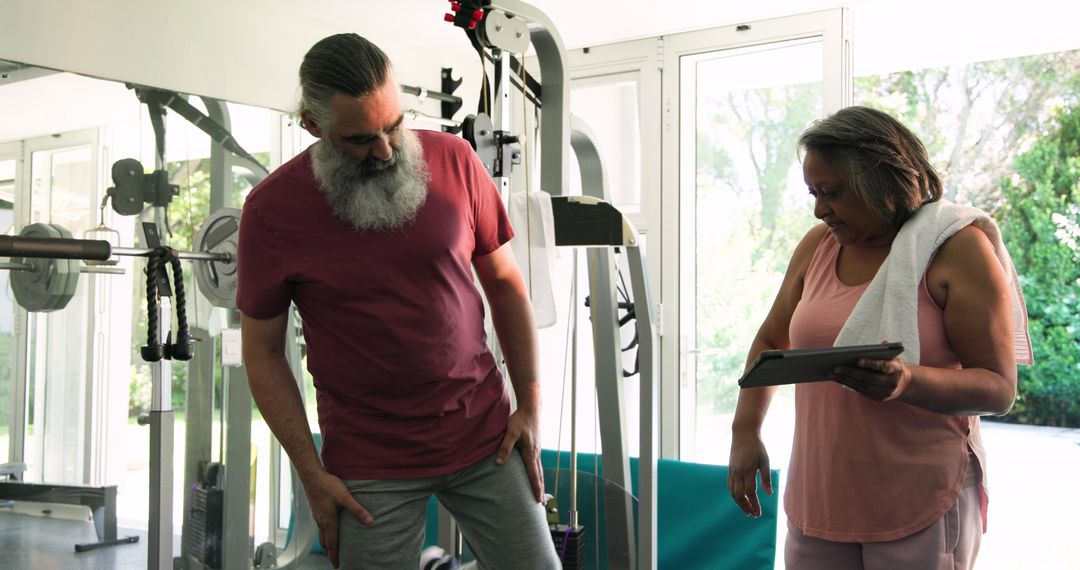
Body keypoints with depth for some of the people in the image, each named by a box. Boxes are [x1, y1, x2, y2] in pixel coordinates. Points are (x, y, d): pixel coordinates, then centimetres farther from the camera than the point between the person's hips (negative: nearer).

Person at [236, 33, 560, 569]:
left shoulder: (453, 160, -4)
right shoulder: (271, 209, -9)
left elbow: (505, 284, 6)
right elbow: (263, 352, -2)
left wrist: (531, 405, 2)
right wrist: (312, 474, -5)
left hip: (485, 436, 2)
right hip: (370, 465, -1)